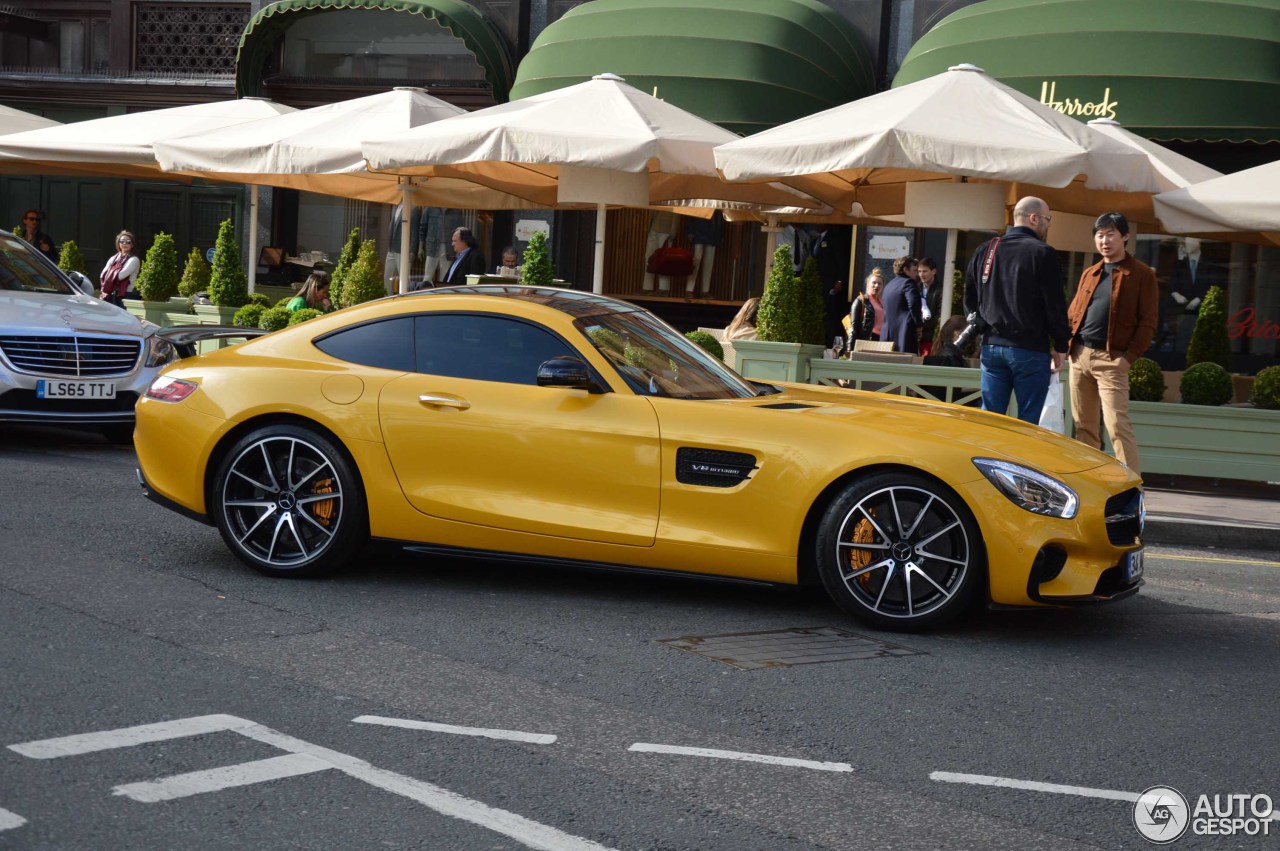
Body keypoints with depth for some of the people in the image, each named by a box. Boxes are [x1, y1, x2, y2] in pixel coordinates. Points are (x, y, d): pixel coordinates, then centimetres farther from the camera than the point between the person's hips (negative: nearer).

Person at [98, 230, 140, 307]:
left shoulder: (133, 260, -4)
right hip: (111, 296, 7)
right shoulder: (113, 258, 17)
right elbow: (103, 275, 9)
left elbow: (121, 275, -13)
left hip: (124, 296, -6)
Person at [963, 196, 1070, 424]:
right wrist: (1060, 346, 0)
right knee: (1027, 423, -1)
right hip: (1031, 349, -5)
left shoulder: (985, 250, 10)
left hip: (992, 346, 5)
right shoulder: (1043, 253, -7)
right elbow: (1055, 305, -8)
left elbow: (970, 299, 14)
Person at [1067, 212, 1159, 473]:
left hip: (1111, 359, -6)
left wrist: (1129, 356, -14)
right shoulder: (1089, 274, 18)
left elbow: (1148, 321, -5)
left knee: (1117, 424, -13)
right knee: (1083, 424, 9)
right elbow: (1073, 312, 18)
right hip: (1079, 355, 6)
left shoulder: (1142, 274, 0)